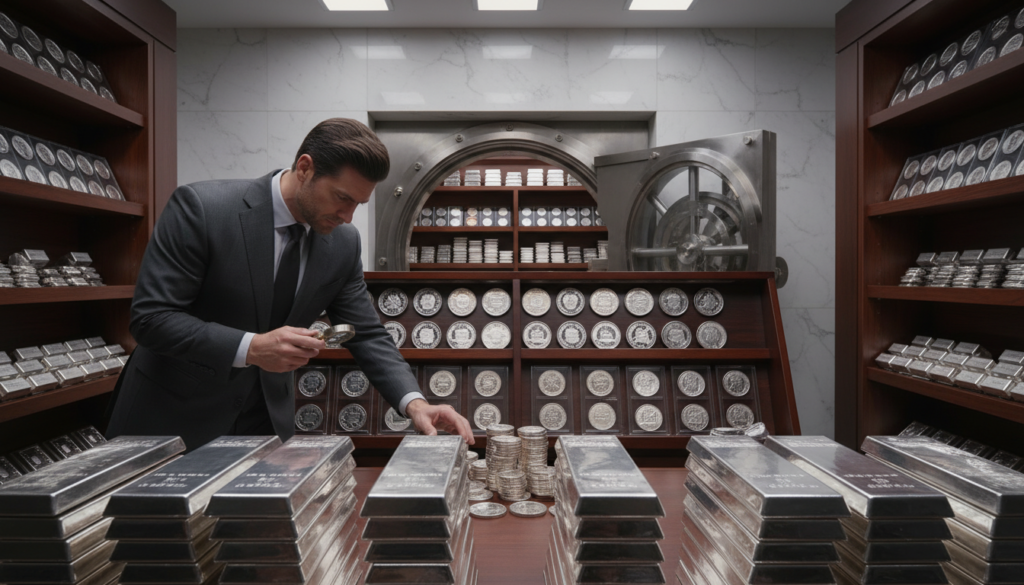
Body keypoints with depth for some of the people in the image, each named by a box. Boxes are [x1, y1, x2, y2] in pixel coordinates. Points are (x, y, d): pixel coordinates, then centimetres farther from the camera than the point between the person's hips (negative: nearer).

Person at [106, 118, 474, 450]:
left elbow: (366, 334, -3)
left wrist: (413, 403, -18)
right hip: (173, 414, -3)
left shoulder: (343, 242, -6)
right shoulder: (200, 207, -20)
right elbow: (150, 317, -21)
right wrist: (250, 347, -33)